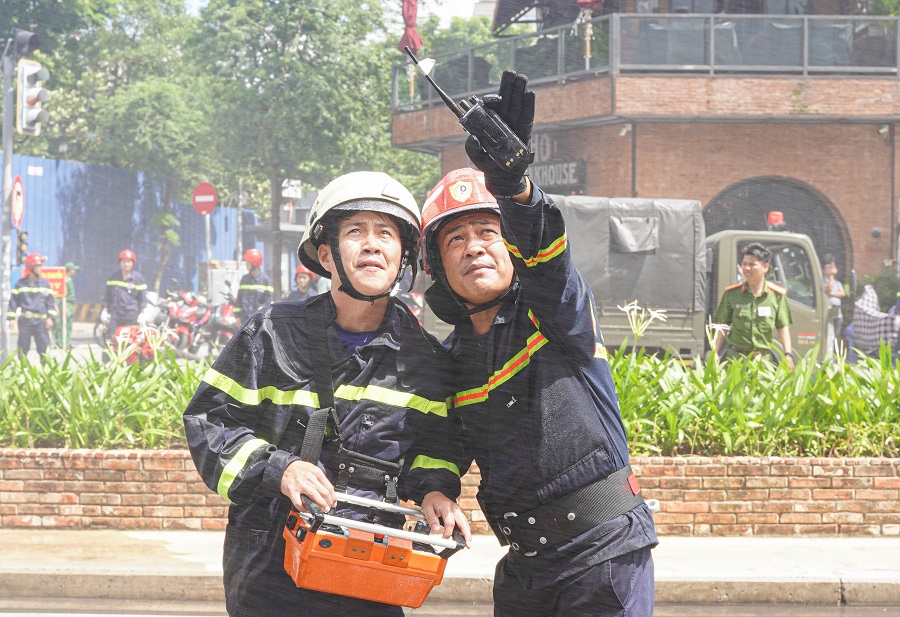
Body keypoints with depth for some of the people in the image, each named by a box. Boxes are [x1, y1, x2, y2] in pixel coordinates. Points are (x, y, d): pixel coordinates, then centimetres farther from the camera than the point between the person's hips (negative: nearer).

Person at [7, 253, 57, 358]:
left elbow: (50, 302, 10)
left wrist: (50, 318, -2)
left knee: (44, 348, -5)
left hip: (41, 321, 0)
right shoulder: (20, 283, 5)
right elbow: (13, 301, 8)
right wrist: (11, 318, 1)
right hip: (24, 321, 0)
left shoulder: (45, 283, 8)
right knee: (23, 348, 2)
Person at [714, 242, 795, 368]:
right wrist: (715, 355, 3)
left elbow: (783, 327, 7)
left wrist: (788, 354, -1)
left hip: (764, 359, 0)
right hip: (735, 357, 0)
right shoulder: (731, 293, 5)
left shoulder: (776, 295, 3)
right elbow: (723, 327, 8)